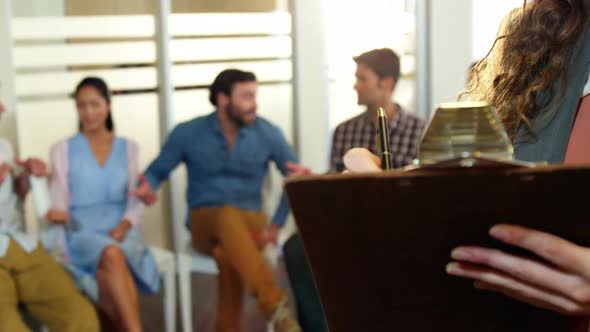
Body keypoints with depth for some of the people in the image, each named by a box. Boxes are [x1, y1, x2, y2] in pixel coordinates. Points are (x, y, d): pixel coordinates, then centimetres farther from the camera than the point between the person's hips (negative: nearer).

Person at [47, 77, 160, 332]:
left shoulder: (127, 148, 14)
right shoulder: (63, 150, 9)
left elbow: (135, 200, 9)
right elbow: (58, 202, 4)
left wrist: (124, 225, -11)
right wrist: (58, 215, -20)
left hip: (121, 232, 2)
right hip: (82, 233, -2)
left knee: (107, 274, -35)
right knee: (111, 255, -37)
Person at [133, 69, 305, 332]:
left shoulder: (268, 133, 0)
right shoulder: (188, 133, -2)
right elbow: (156, 172, 6)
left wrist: (276, 224, -4)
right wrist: (147, 187, -19)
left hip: (251, 222, 1)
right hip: (204, 222, 0)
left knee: (228, 253, -37)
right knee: (229, 216, -38)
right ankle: (276, 307, -48)